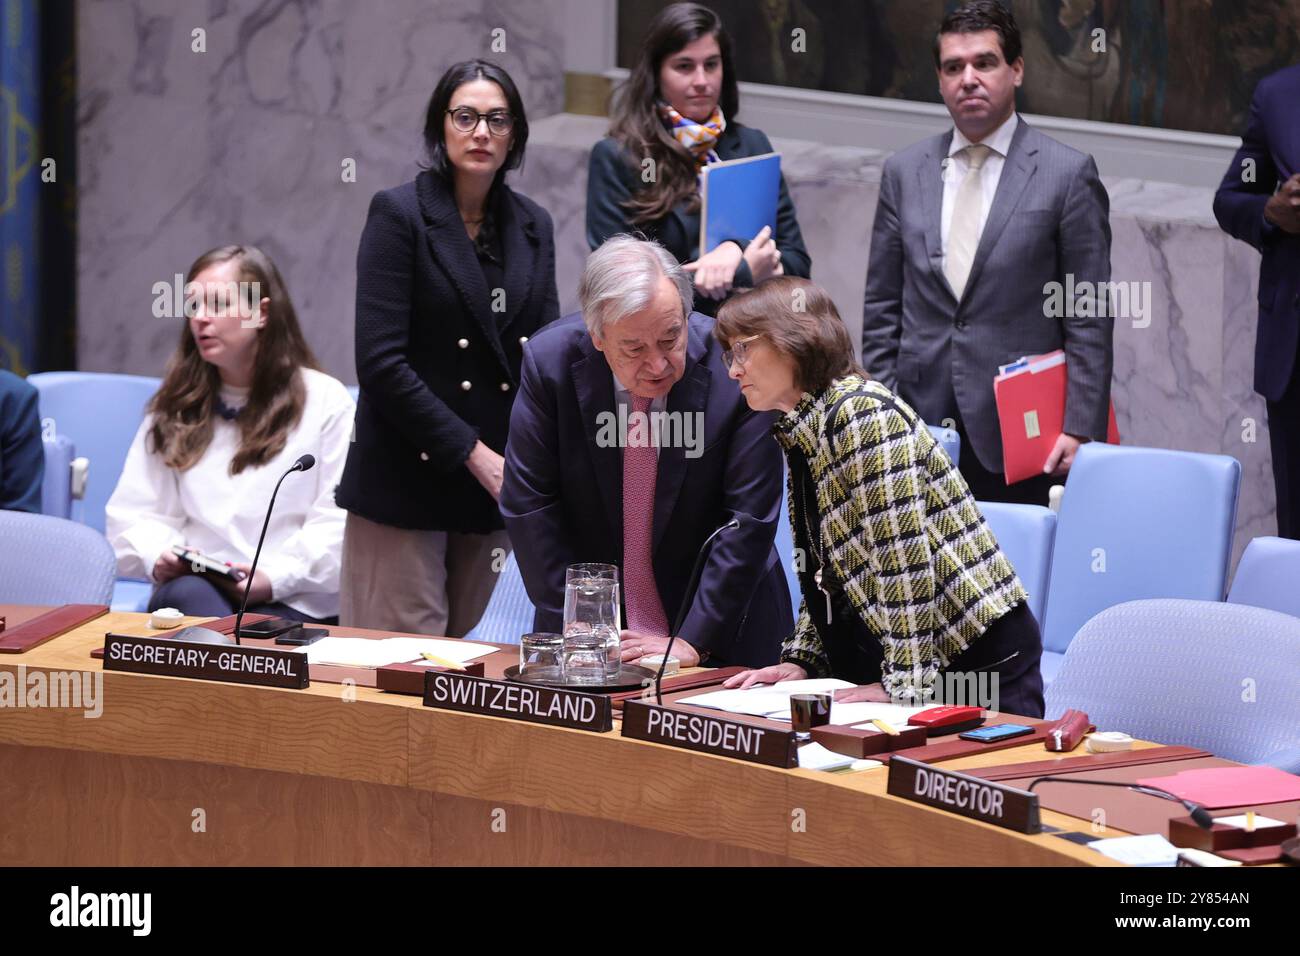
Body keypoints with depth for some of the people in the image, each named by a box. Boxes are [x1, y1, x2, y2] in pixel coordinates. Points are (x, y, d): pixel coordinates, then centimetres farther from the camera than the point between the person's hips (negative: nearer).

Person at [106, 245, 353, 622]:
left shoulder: (325, 401, 8)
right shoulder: (175, 405, 21)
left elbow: (338, 521, -1)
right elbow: (132, 514, 15)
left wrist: (275, 577, -17)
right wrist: (158, 556, -8)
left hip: (294, 601, -3)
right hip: (192, 584, 3)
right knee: (186, 594, -35)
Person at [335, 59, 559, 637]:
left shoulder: (531, 226, 12)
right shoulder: (398, 214, -4)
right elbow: (380, 361, -12)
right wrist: (473, 454, -15)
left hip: (492, 480, 5)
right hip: (405, 479, -5)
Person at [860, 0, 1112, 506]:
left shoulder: (1068, 174, 0)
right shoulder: (904, 173, 11)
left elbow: (1089, 319, -2)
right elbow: (882, 308, 13)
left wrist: (1079, 429, -8)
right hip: (921, 424, 3)